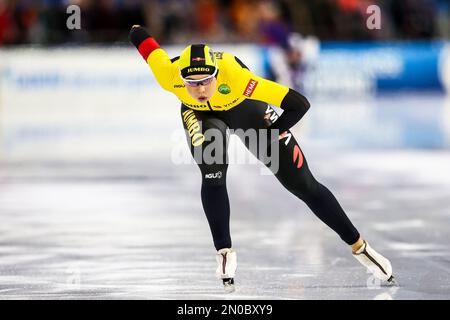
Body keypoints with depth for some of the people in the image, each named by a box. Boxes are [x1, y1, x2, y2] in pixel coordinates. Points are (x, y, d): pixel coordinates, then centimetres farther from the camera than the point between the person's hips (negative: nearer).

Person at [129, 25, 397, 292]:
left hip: (244, 106, -1)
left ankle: (359, 246, 13)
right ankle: (224, 252, -5)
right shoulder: (169, 75, -38)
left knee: (303, 184, 0)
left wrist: (269, 136, -33)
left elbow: (300, 104, -41)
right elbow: (140, 37, -20)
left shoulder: (236, 77, -45)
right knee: (213, 176, -26)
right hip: (200, 113, 1)